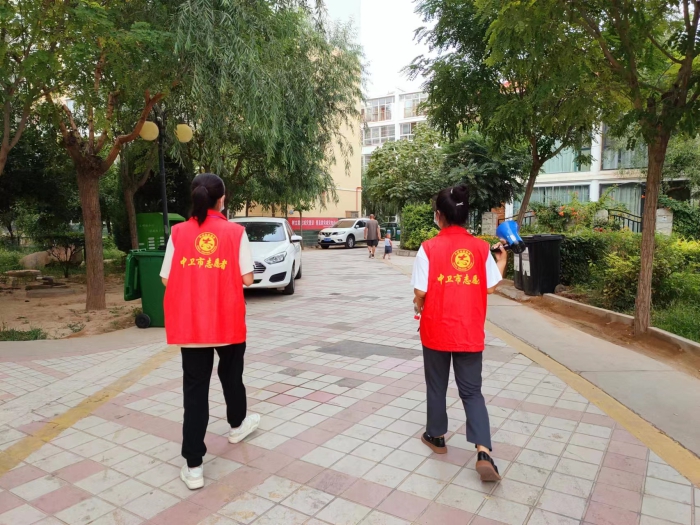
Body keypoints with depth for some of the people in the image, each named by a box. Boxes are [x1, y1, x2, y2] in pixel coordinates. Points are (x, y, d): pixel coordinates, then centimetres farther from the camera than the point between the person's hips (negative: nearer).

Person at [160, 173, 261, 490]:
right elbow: (246, 279, -8)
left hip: (190, 324, 1)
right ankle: (237, 424, 47)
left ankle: (194, 466, 8)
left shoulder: (178, 233, -1)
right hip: (228, 321, -1)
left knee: (195, 387, 6)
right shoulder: (235, 232, -6)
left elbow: (167, 280, 0)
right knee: (231, 374, 23)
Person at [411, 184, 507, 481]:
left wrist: (418, 306, 10)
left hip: (436, 331, -2)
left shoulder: (429, 248, -12)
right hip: (470, 333, 2)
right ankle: (484, 453, 1)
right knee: (472, 391, 12)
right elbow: (490, 287, 2)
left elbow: (421, 292, -13)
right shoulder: (481, 248, -3)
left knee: (436, 386, 17)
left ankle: (436, 436, 33)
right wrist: (501, 260, 16)